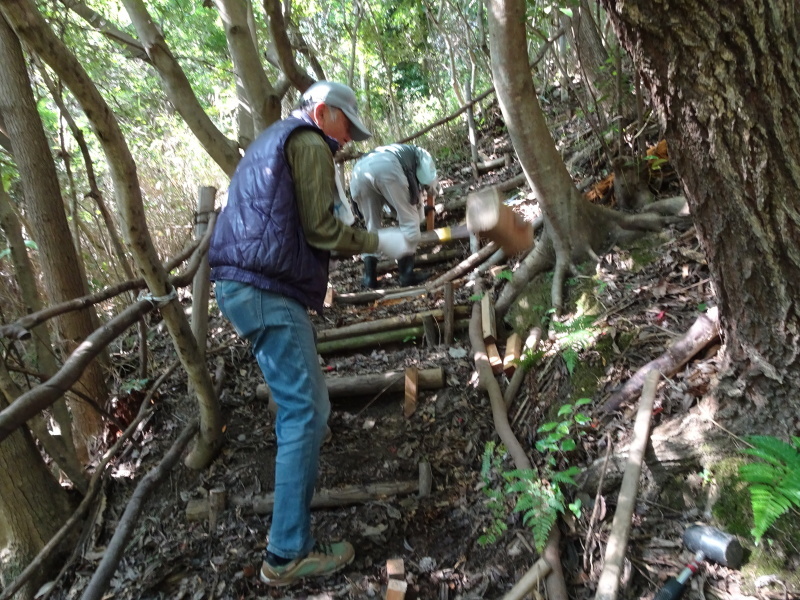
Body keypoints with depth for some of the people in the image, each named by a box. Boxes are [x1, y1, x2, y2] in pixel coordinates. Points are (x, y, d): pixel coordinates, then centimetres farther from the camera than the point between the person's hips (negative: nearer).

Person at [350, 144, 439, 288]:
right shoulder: (420, 153, 33)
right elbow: (430, 184, 15)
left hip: (359, 170, 6)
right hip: (387, 166, -6)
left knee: (372, 225, 19)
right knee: (408, 220, 8)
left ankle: (369, 276, 14)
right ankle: (407, 274, 7)